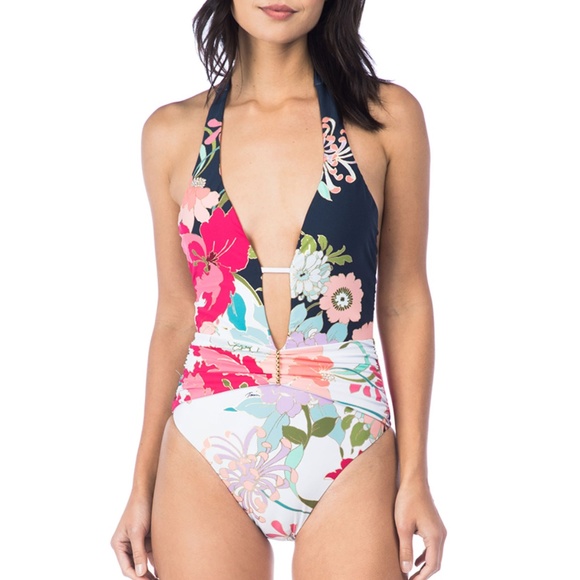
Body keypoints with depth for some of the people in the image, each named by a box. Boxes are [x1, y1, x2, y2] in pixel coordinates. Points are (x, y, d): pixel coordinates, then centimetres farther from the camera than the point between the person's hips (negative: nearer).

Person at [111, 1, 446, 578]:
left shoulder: (385, 117, -1)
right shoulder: (172, 132, 3)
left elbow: (404, 303, 2)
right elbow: (176, 316, 9)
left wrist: (415, 475, 0)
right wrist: (142, 484, 9)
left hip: (350, 458, -1)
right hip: (206, 460, 1)